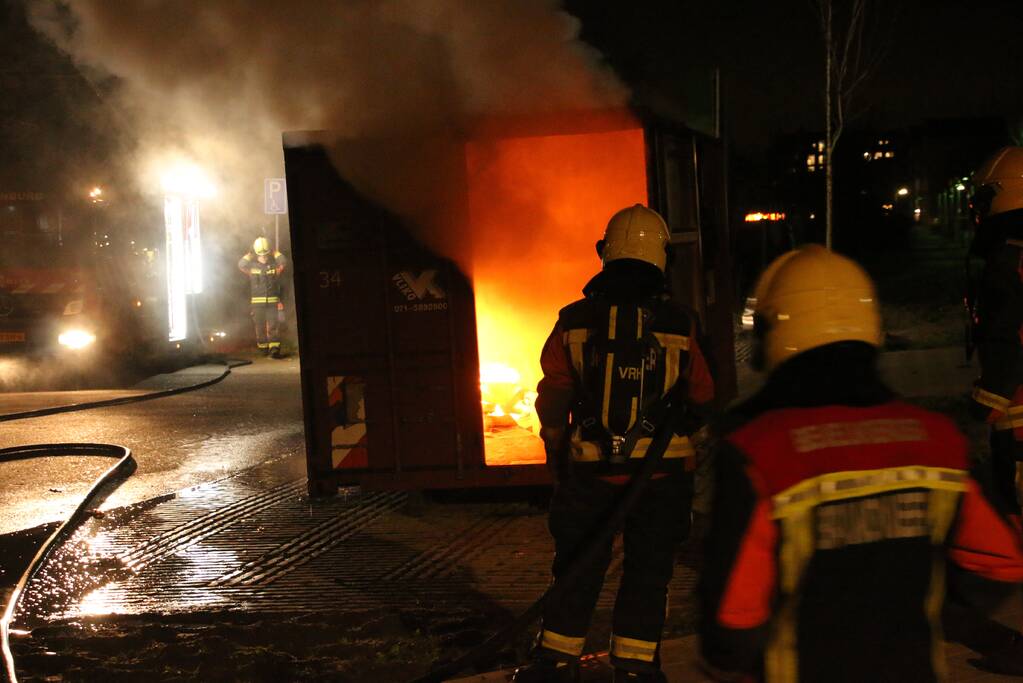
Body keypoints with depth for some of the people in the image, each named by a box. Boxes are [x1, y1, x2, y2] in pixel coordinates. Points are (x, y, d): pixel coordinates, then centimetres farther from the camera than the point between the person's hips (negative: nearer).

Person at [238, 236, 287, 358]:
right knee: (260, 326, 6)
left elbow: (284, 263, -15)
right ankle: (263, 348, 19)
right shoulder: (252, 266, 4)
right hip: (257, 302, 1)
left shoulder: (274, 265, 3)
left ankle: (274, 349, -15)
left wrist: (275, 253, -5)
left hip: (273, 301, -1)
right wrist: (250, 255, -5)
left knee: (273, 326, -9)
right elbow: (241, 265, -12)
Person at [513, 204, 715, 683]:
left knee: (577, 570, 13)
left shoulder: (574, 321, -4)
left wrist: (557, 458, 14)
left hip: (589, 469, 1)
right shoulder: (680, 324, -6)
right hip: (661, 469, -1)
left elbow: (552, 401, 1)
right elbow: (702, 401, 3)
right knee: (647, 571, 11)